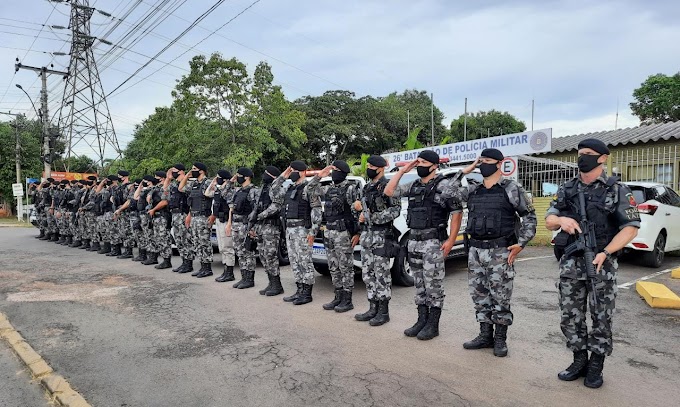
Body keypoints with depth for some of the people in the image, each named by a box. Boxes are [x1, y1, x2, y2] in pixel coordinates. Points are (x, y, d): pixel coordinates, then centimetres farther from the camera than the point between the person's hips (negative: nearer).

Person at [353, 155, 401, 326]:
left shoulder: (388, 187, -9)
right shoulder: (366, 188, 16)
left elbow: (395, 210, -17)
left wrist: (370, 217, -19)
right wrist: (357, 206, -1)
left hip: (381, 236, -8)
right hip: (366, 235, 8)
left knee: (381, 274, -1)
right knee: (367, 273, 11)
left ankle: (384, 312, 9)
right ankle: (373, 308, 22)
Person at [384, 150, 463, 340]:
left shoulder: (445, 186, -8)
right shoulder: (413, 186, 11)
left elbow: (457, 213, -9)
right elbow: (389, 191, 11)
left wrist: (451, 240, -15)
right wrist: (403, 171, 6)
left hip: (433, 242, -7)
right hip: (414, 241, 7)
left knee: (433, 285, 1)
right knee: (420, 284, 13)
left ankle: (433, 325, 12)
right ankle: (422, 320, 24)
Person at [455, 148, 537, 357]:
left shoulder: (512, 189, -2)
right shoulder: (473, 190, 11)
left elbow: (530, 216, 1)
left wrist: (521, 243, -9)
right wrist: (464, 172, 8)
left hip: (500, 251, -5)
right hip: (475, 250, 5)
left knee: (500, 297, 3)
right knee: (479, 295, 11)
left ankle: (500, 339, 18)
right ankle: (485, 335, 25)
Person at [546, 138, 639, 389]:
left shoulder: (617, 190, -2)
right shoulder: (566, 189, 7)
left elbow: (631, 227, -6)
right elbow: (548, 221, 9)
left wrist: (605, 253, -17)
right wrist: (561, 219, -15)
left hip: (602, 264, -3)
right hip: (571, 262, 3)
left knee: (602, 317, 7)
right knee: (570, 316, 7)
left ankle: (596, 366, 23)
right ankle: (579, 360, 24)